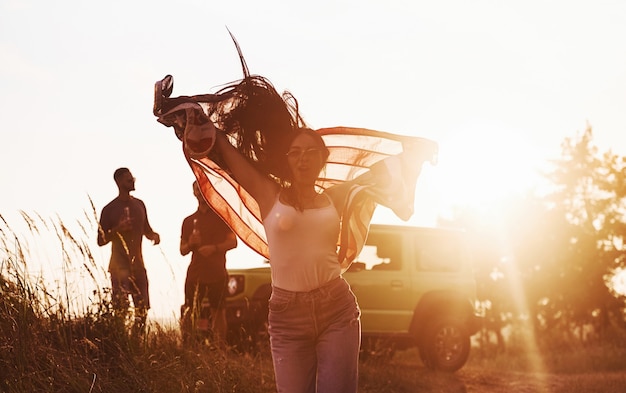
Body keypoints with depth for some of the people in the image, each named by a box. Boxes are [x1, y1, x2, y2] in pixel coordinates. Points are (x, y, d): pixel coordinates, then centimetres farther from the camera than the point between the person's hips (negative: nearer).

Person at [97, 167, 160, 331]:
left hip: (138, 264, 5)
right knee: (120, 308, -14)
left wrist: (154, 235, 1)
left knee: (142, 307, 4)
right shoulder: (109, 209, -3)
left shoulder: (139, 205, 13)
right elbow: (101, 241, -2)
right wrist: (117, 230, -18)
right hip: (119, 265, -5)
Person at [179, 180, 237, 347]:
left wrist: (214, 248, -15)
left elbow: (233, 242, 2)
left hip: (217, 272, -2)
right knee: (189, 311, -6)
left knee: (218, 311, -1)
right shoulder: (189, 221, 16)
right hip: (195, 273, 2)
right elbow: (182, 250, 15)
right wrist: (190, 244, -8)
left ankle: (220, 347, 1)